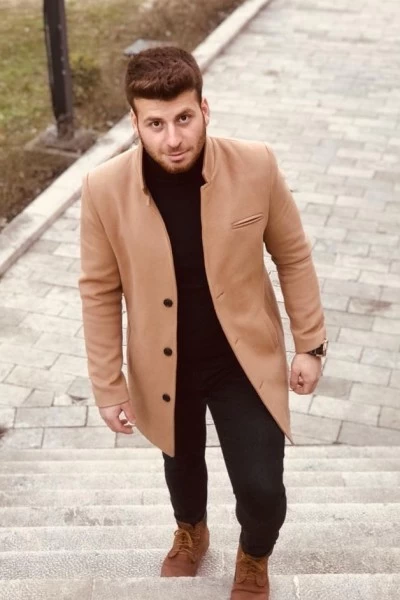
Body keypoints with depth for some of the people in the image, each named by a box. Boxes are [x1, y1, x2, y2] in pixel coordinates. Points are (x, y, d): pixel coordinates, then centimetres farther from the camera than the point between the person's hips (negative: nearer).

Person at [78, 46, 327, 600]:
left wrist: (310, 344, -2)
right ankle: (191, 531, 62)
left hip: (246, 359, -1)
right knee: (182, 461, 26)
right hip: (164, 367, 1)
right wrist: (108, 387, -5)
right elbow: (99, 291, -9)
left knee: (262, 488, 2)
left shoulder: (256, 166, -19)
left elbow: (293, 255, -5)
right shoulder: (105, 188, -20)